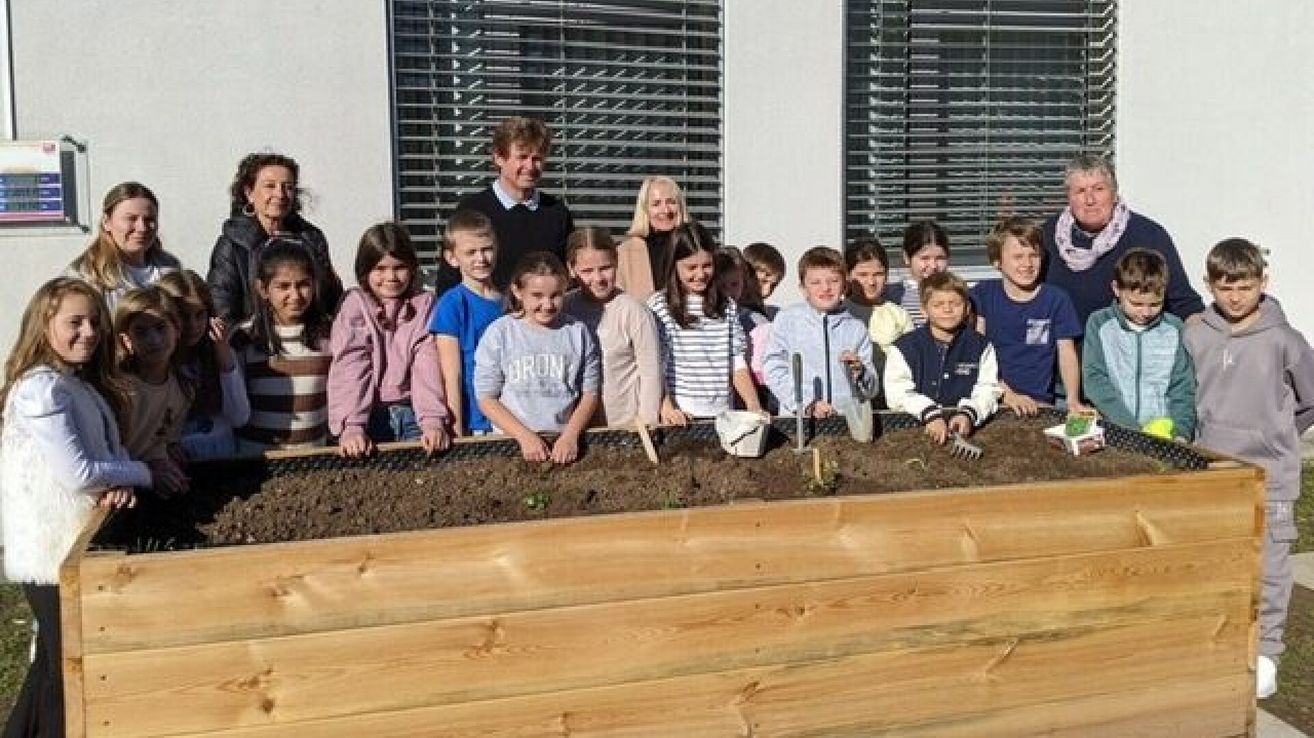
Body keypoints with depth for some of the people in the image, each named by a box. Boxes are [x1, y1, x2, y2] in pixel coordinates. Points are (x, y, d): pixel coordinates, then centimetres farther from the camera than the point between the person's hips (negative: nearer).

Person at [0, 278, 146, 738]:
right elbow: (77, 473, -24)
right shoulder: (41, 389, -18)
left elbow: (111, 449, 9)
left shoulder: (85, 385, 11)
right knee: (71, 671, 3)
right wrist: (144, 473, -13)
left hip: (80, 544, 9)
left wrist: (119, 486, -12)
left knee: (53, 664, 21)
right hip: (54, 551, -9)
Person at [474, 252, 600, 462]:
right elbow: (487, 398, 1)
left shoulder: (578, 332, 4)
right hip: (513, 441, 0)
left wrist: (570, 435, -8)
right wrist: (525, 436, -9)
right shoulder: (499, 333, 1)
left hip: (565, 442, 0)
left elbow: (590, 394, 6)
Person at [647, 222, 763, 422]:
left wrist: (754, 407, -1)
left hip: (722, 413, 3)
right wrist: (667, 408, -18)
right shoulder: (659, 306, -2)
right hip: (681, 415, -3)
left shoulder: (727, 306, 10)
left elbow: (738, 364, 10)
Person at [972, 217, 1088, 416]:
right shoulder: (983, 293, 6)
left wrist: (1073, 400, -16)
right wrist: (1006, 394, -12)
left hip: (1039, 404, 1)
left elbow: (1067, 353, 1)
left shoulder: (1057, 300, 5)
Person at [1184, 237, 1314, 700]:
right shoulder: (1195, 336, -2)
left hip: (1269, 474, -2)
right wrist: (1213, 438, 9)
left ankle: (1265, 653, 17)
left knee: (1269, 568, 4)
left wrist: (1277, 436, 8)